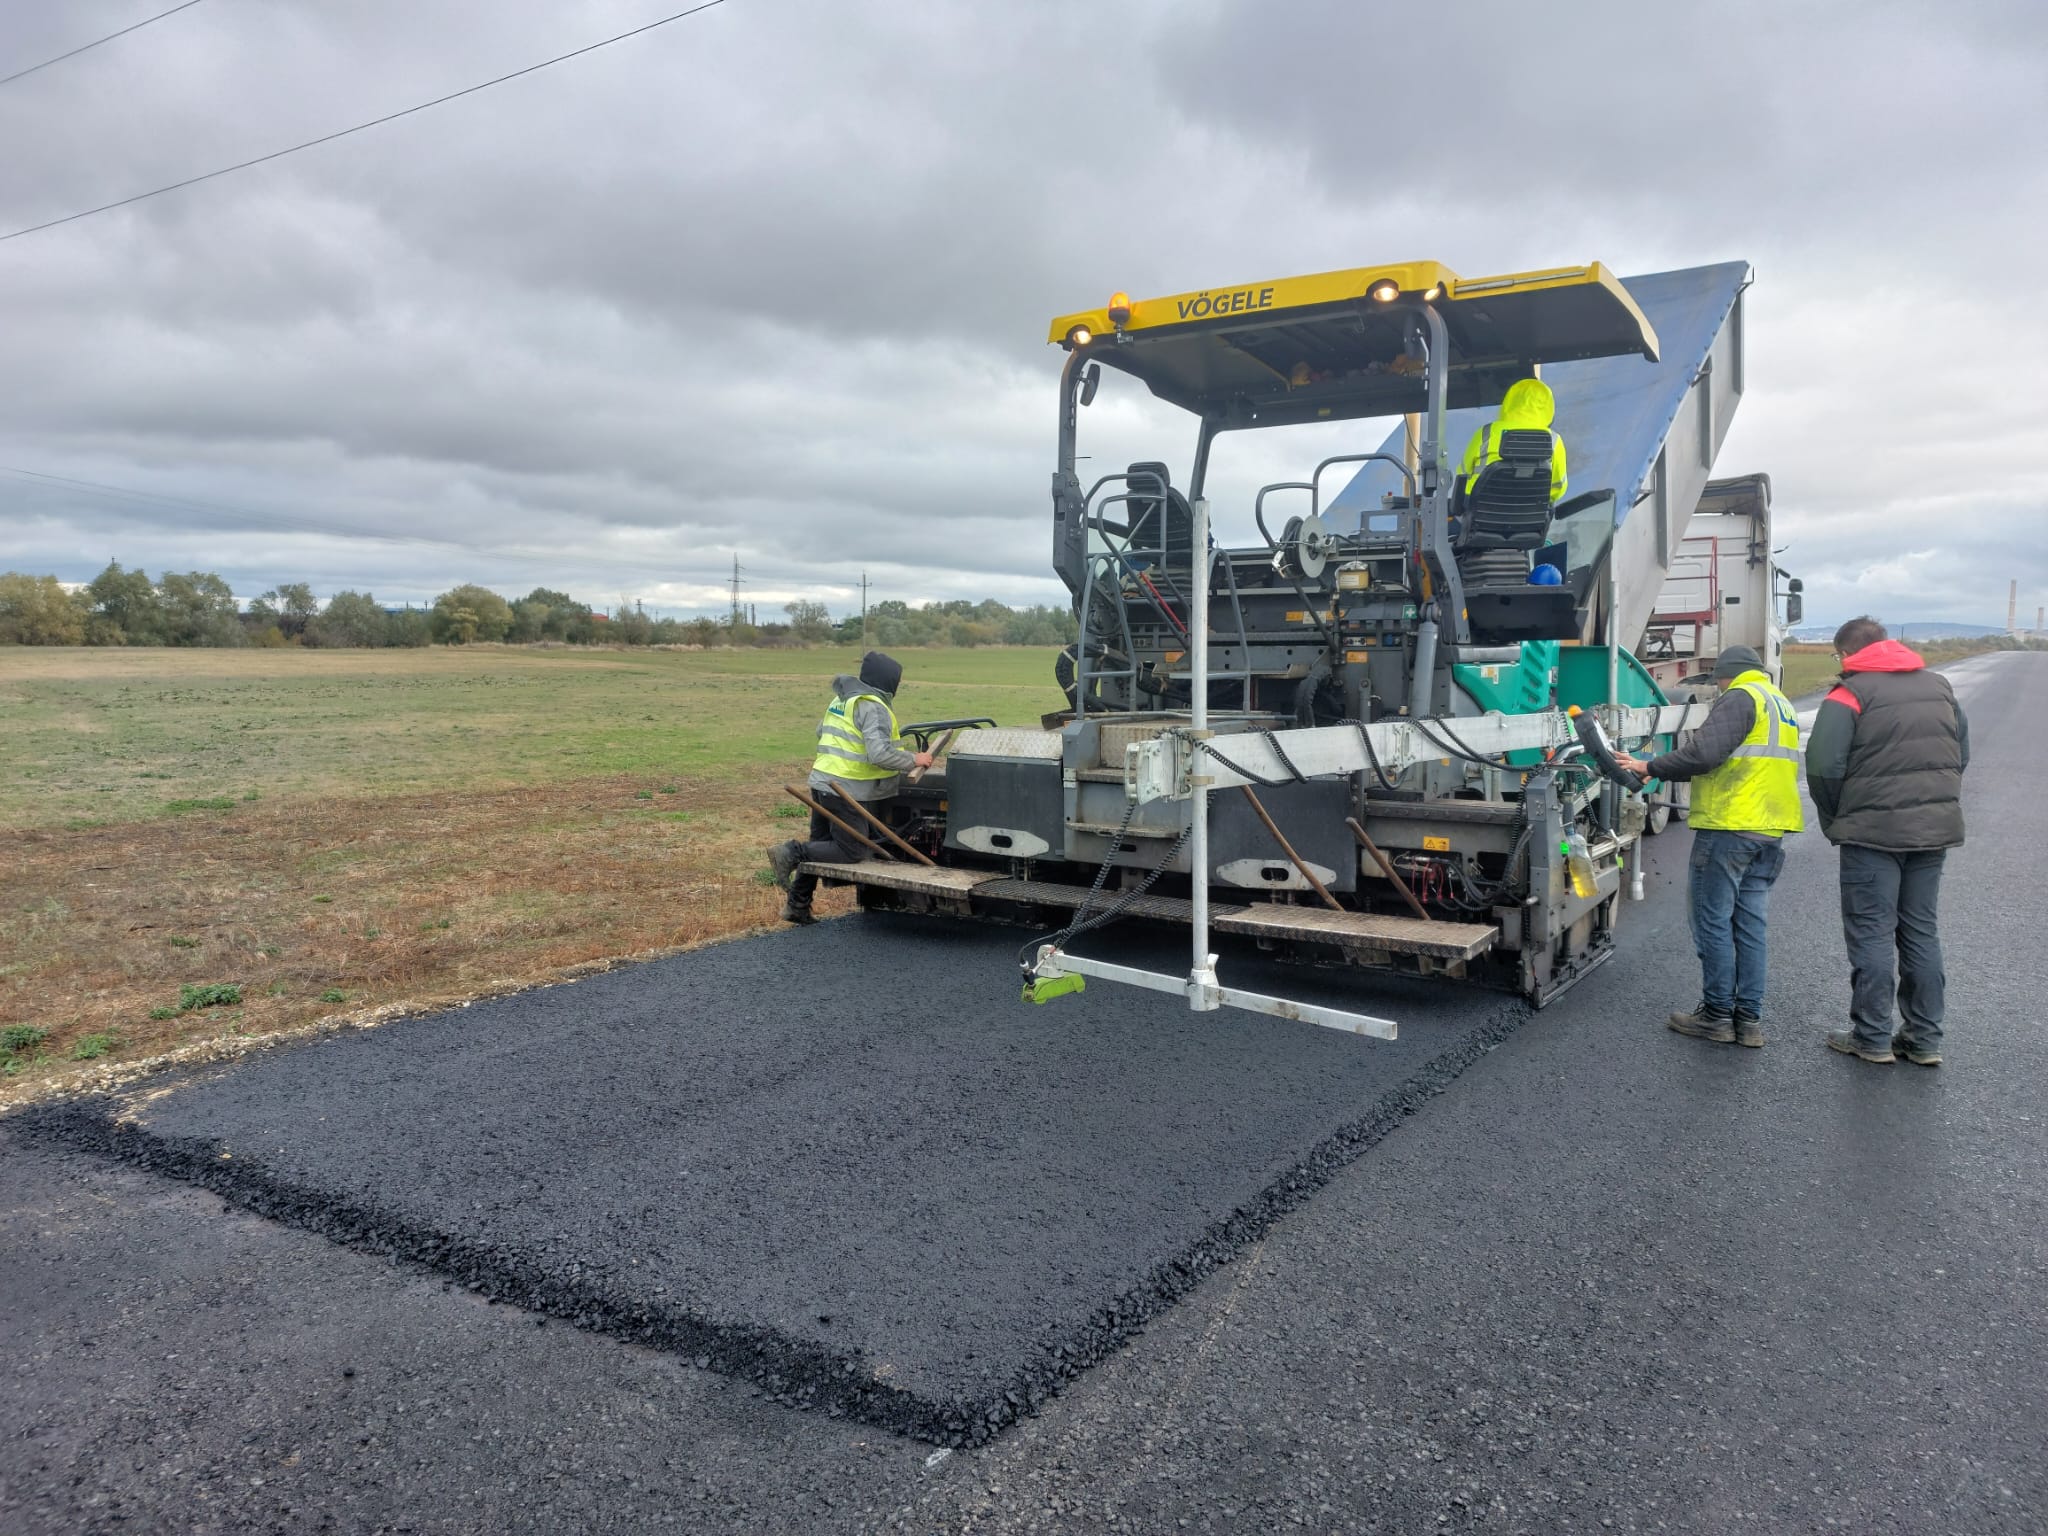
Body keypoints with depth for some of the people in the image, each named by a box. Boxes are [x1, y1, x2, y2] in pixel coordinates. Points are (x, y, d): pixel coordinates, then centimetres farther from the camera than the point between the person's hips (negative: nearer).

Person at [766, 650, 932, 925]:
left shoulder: (842, 698, 15)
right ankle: (793, 852, -12)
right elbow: (880, 754, -24)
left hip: (822, 782, 9)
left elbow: (821, 731, 28)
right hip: (847, 791, -9)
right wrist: (913, 760, -12)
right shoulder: (873, 707, -15)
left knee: (820, 845, 17)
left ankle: (797, 906, 19)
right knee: (851, 852, -1)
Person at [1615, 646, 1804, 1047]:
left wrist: (1650, 768, -11)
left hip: (1728, 828, -9)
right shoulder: (1783, 705, 21)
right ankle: (1749, 1019, 13)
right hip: (1769, 832, 9)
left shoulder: (1740, 697, -8)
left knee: (1713, 921, -1)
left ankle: (1717, 1015, 4)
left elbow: (1702, 753, -20)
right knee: (1750, 924, 11)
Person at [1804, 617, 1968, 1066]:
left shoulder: (1849, 694, -10)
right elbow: (1962, 753, 17)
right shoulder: (1938, 685, 12)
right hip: (1936, 829, 7)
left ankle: (1872, 1037, 6)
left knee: (1871, 933, 1)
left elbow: (1823, 767, -16)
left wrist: (1835, 821, -1)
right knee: (1921, 931, 14)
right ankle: (1925, 1038, 18)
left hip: (1875, 831, -6)